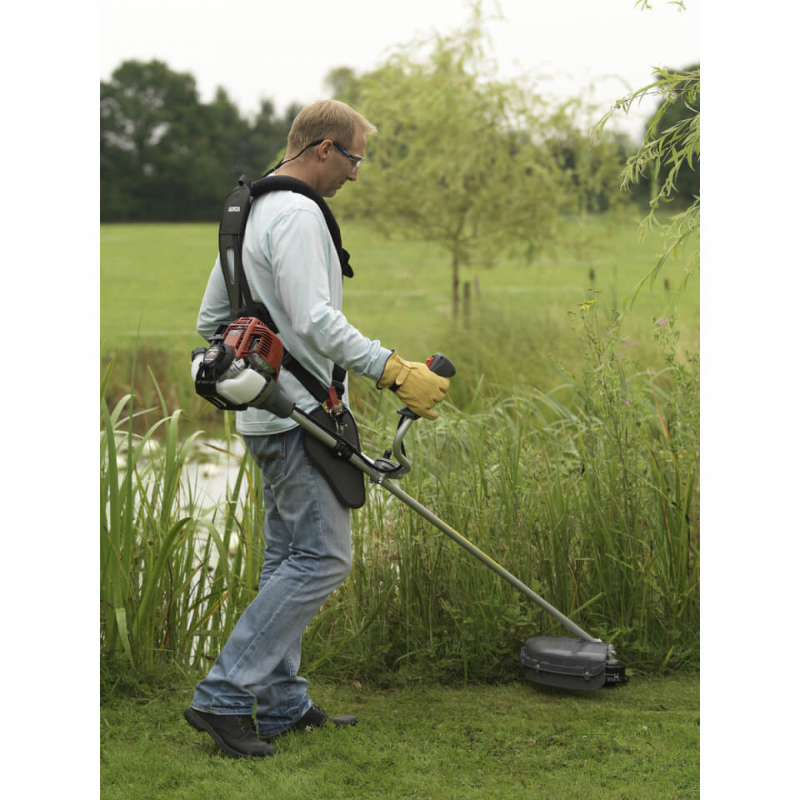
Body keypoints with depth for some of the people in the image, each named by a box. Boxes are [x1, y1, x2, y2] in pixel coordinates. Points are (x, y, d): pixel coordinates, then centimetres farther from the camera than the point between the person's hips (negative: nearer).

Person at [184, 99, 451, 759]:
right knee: (322, 558, -9)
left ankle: (283, 705, 18)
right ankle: (223, 696, -7)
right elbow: (315, 321, -27)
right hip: (297, 416, -11)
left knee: (291, 557, 13)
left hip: (270, 418, 11)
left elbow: (213, 317, 23)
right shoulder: (297, 215, -15)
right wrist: (394, 371, -27)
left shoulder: (250, 212, 18)